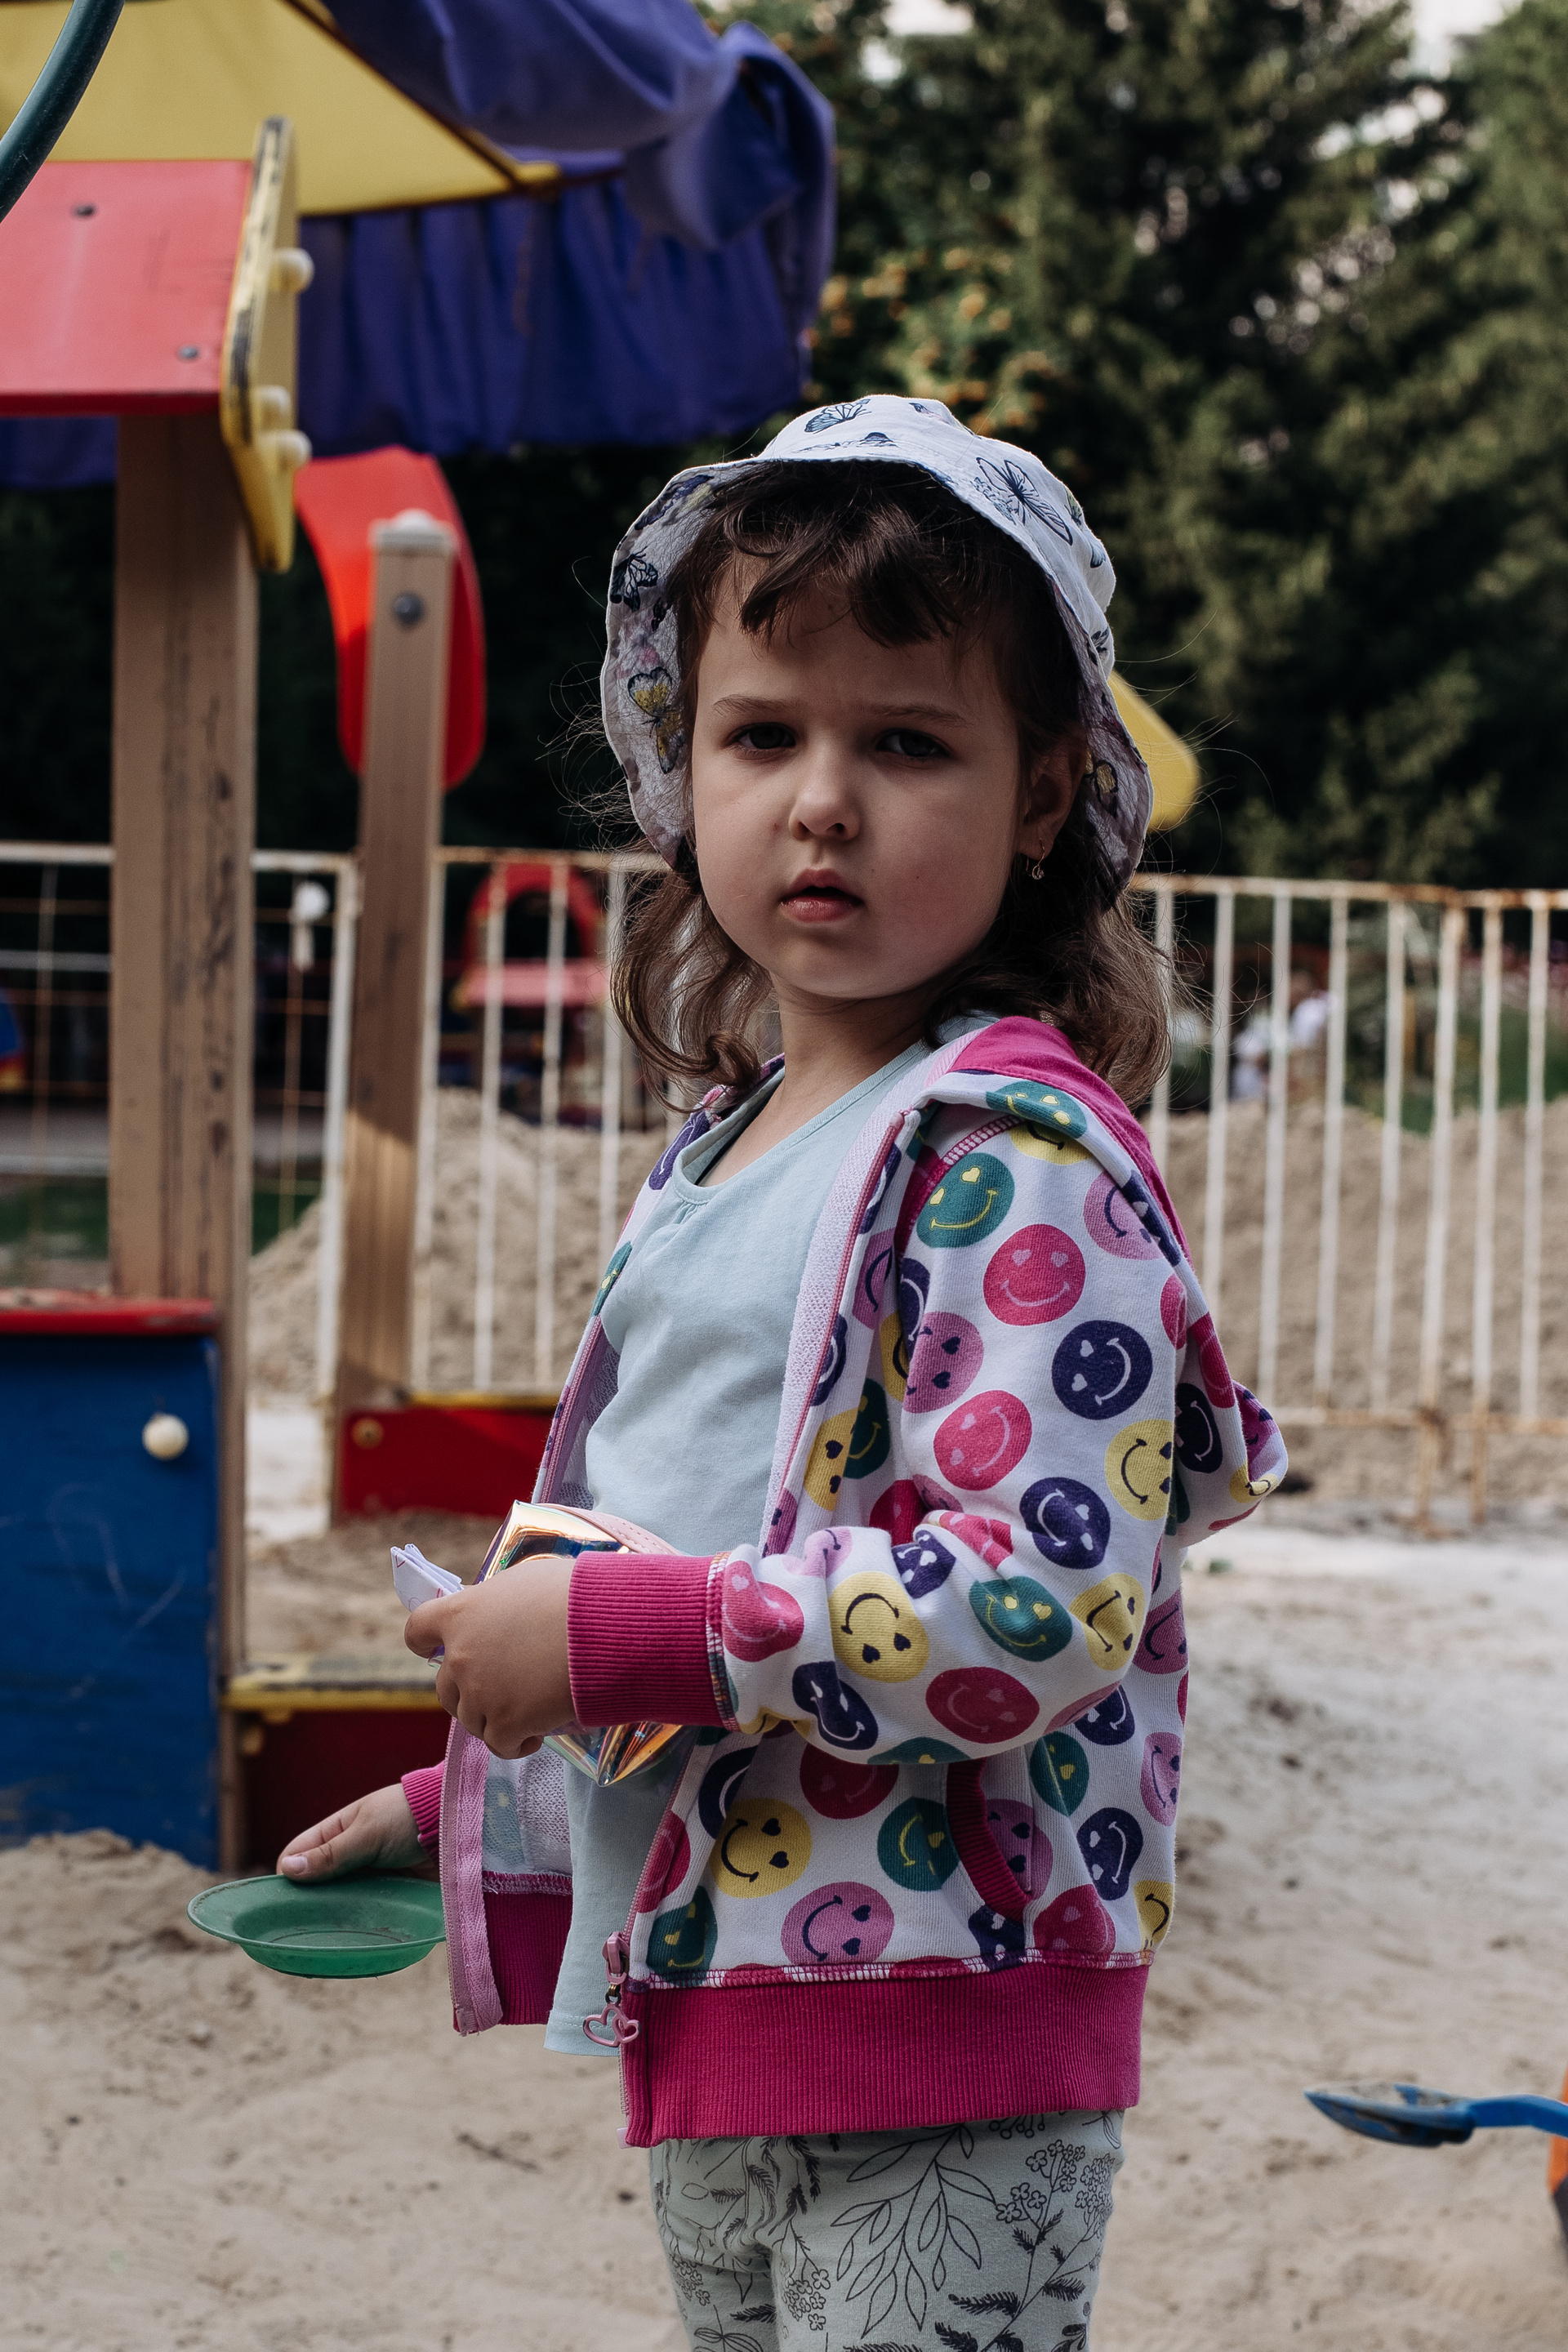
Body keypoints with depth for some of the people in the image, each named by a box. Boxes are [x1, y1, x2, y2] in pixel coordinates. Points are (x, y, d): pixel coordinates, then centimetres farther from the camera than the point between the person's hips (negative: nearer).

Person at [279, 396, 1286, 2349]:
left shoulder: (1020, 1155, -15)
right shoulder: (715, 1156, 13)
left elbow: (1042, 1604, -25)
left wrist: (617, 1634, -22)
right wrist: (470, 1800, 24)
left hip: (937, 2048, -9)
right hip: (701, 2002, 9)